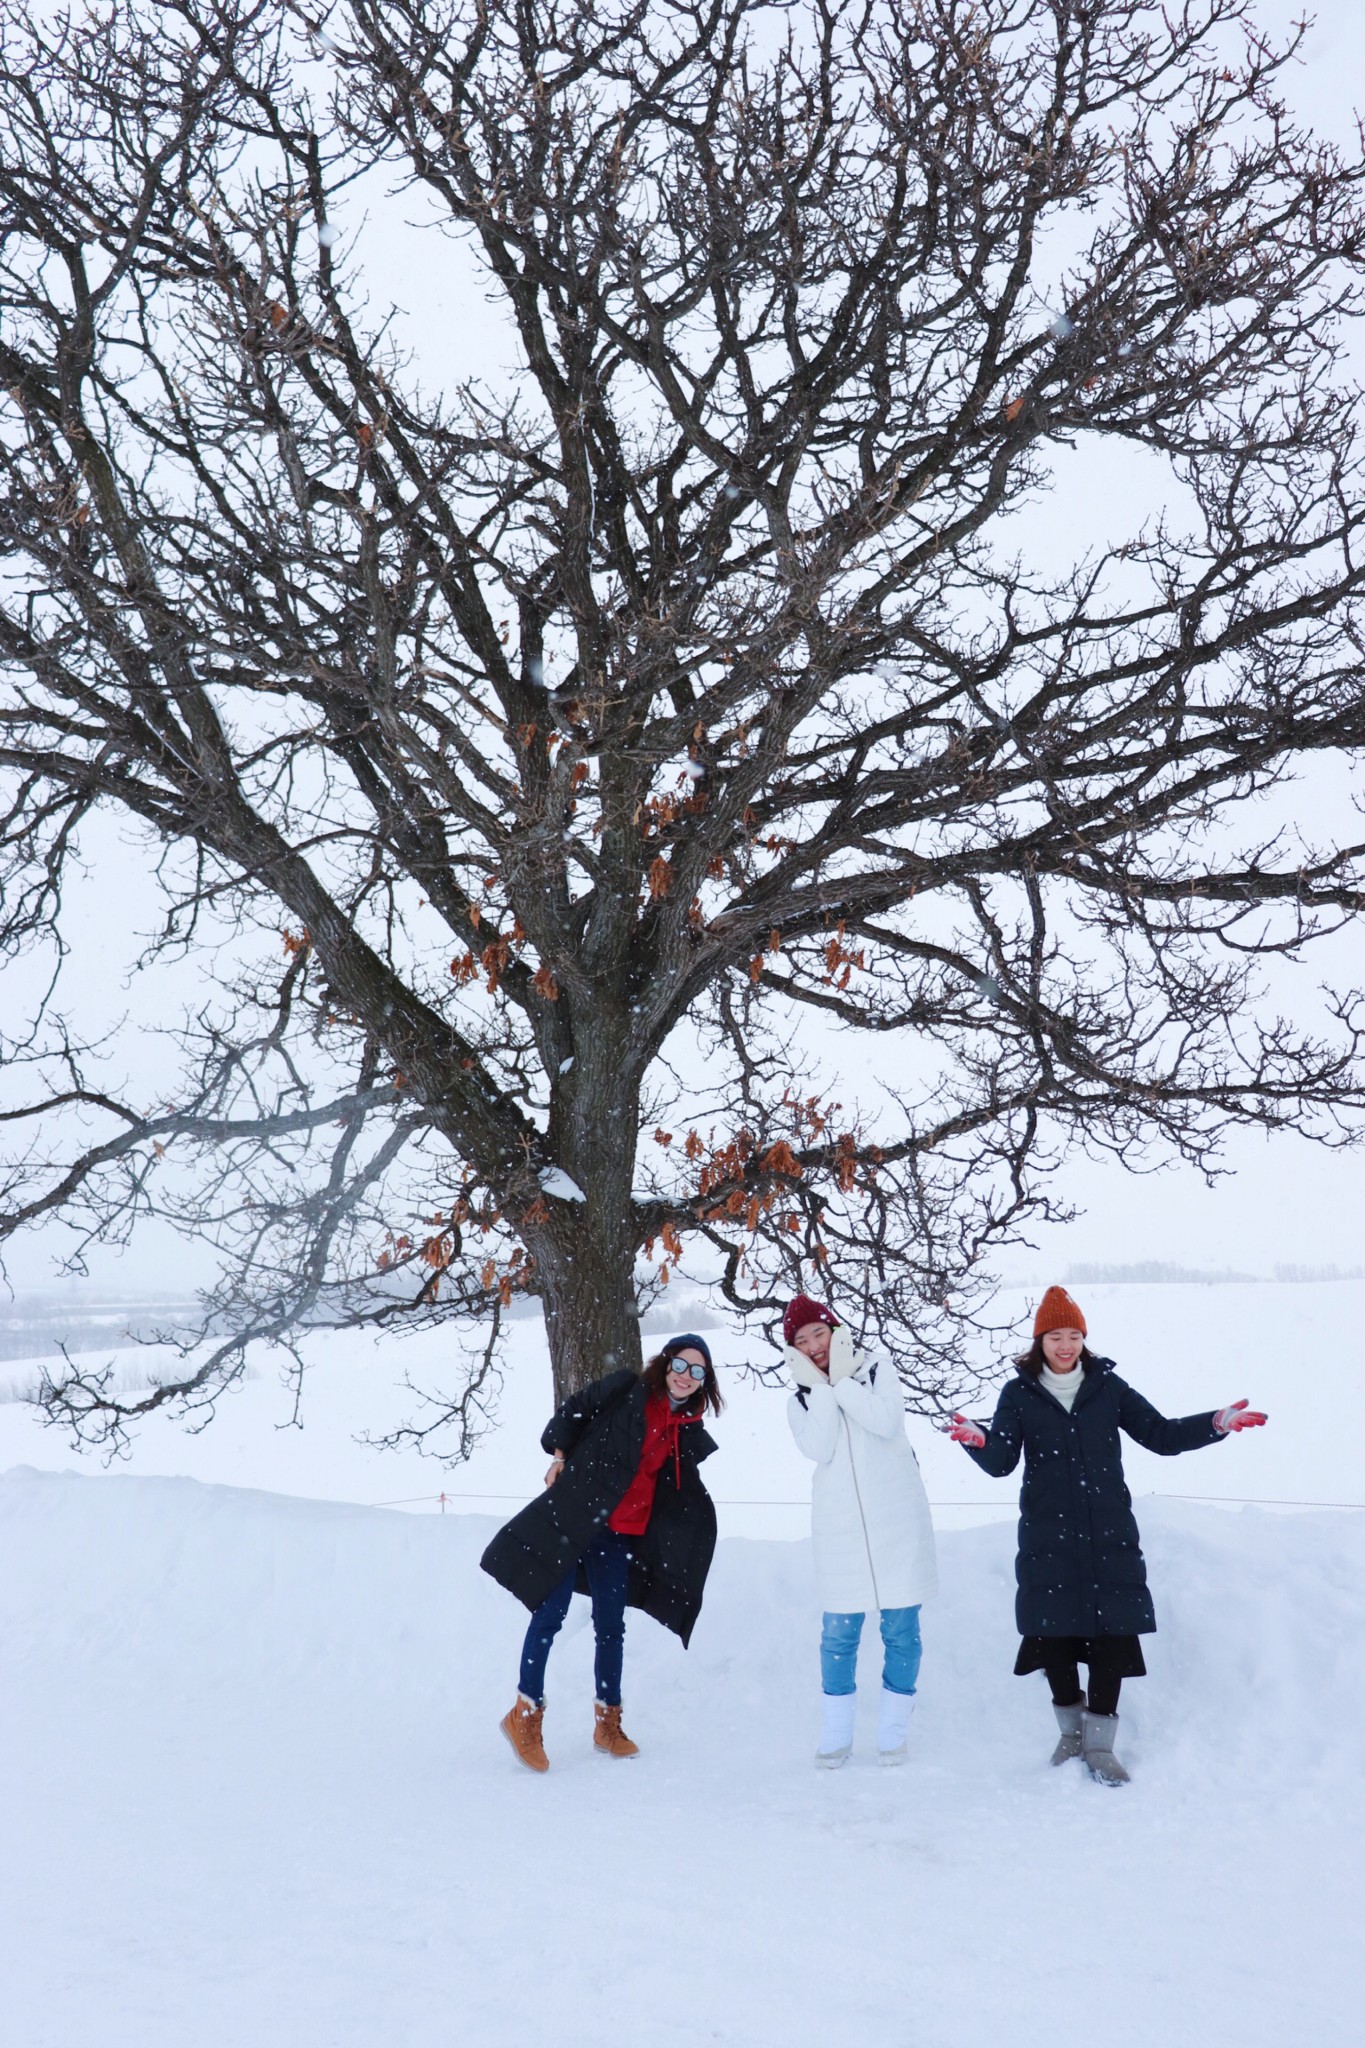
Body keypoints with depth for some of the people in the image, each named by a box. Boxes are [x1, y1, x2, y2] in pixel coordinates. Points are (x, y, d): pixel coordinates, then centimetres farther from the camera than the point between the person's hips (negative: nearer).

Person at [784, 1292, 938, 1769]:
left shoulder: (876, 1373, 4)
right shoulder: (801, 1401, 8)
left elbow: (886, 1422, -15)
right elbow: (819, 1449, -11)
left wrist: (842, 1380, -11)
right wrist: (822, 1387, -10)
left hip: (897, 1522, -1)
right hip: (840, 1529, 1)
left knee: (901, 1630, 2)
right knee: (838, 1633, 2)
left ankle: (893, 1735, 13)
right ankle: (835, 1739, 13)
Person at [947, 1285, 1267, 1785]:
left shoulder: (1108, 1387, 7)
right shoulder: (1019, 1393, 3)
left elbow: (1160, 1436, 8)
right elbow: (1001, 1462, -4)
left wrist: (1218, 1424, -4)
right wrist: (977, 1440, -26)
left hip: (1109, 1534, 1)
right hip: (1048, 1537, -1)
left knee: (1113, 1631, -4)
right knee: (1053, 1632, 2)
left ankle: (1099, 1744, 8)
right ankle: (1071, 1729, 24)